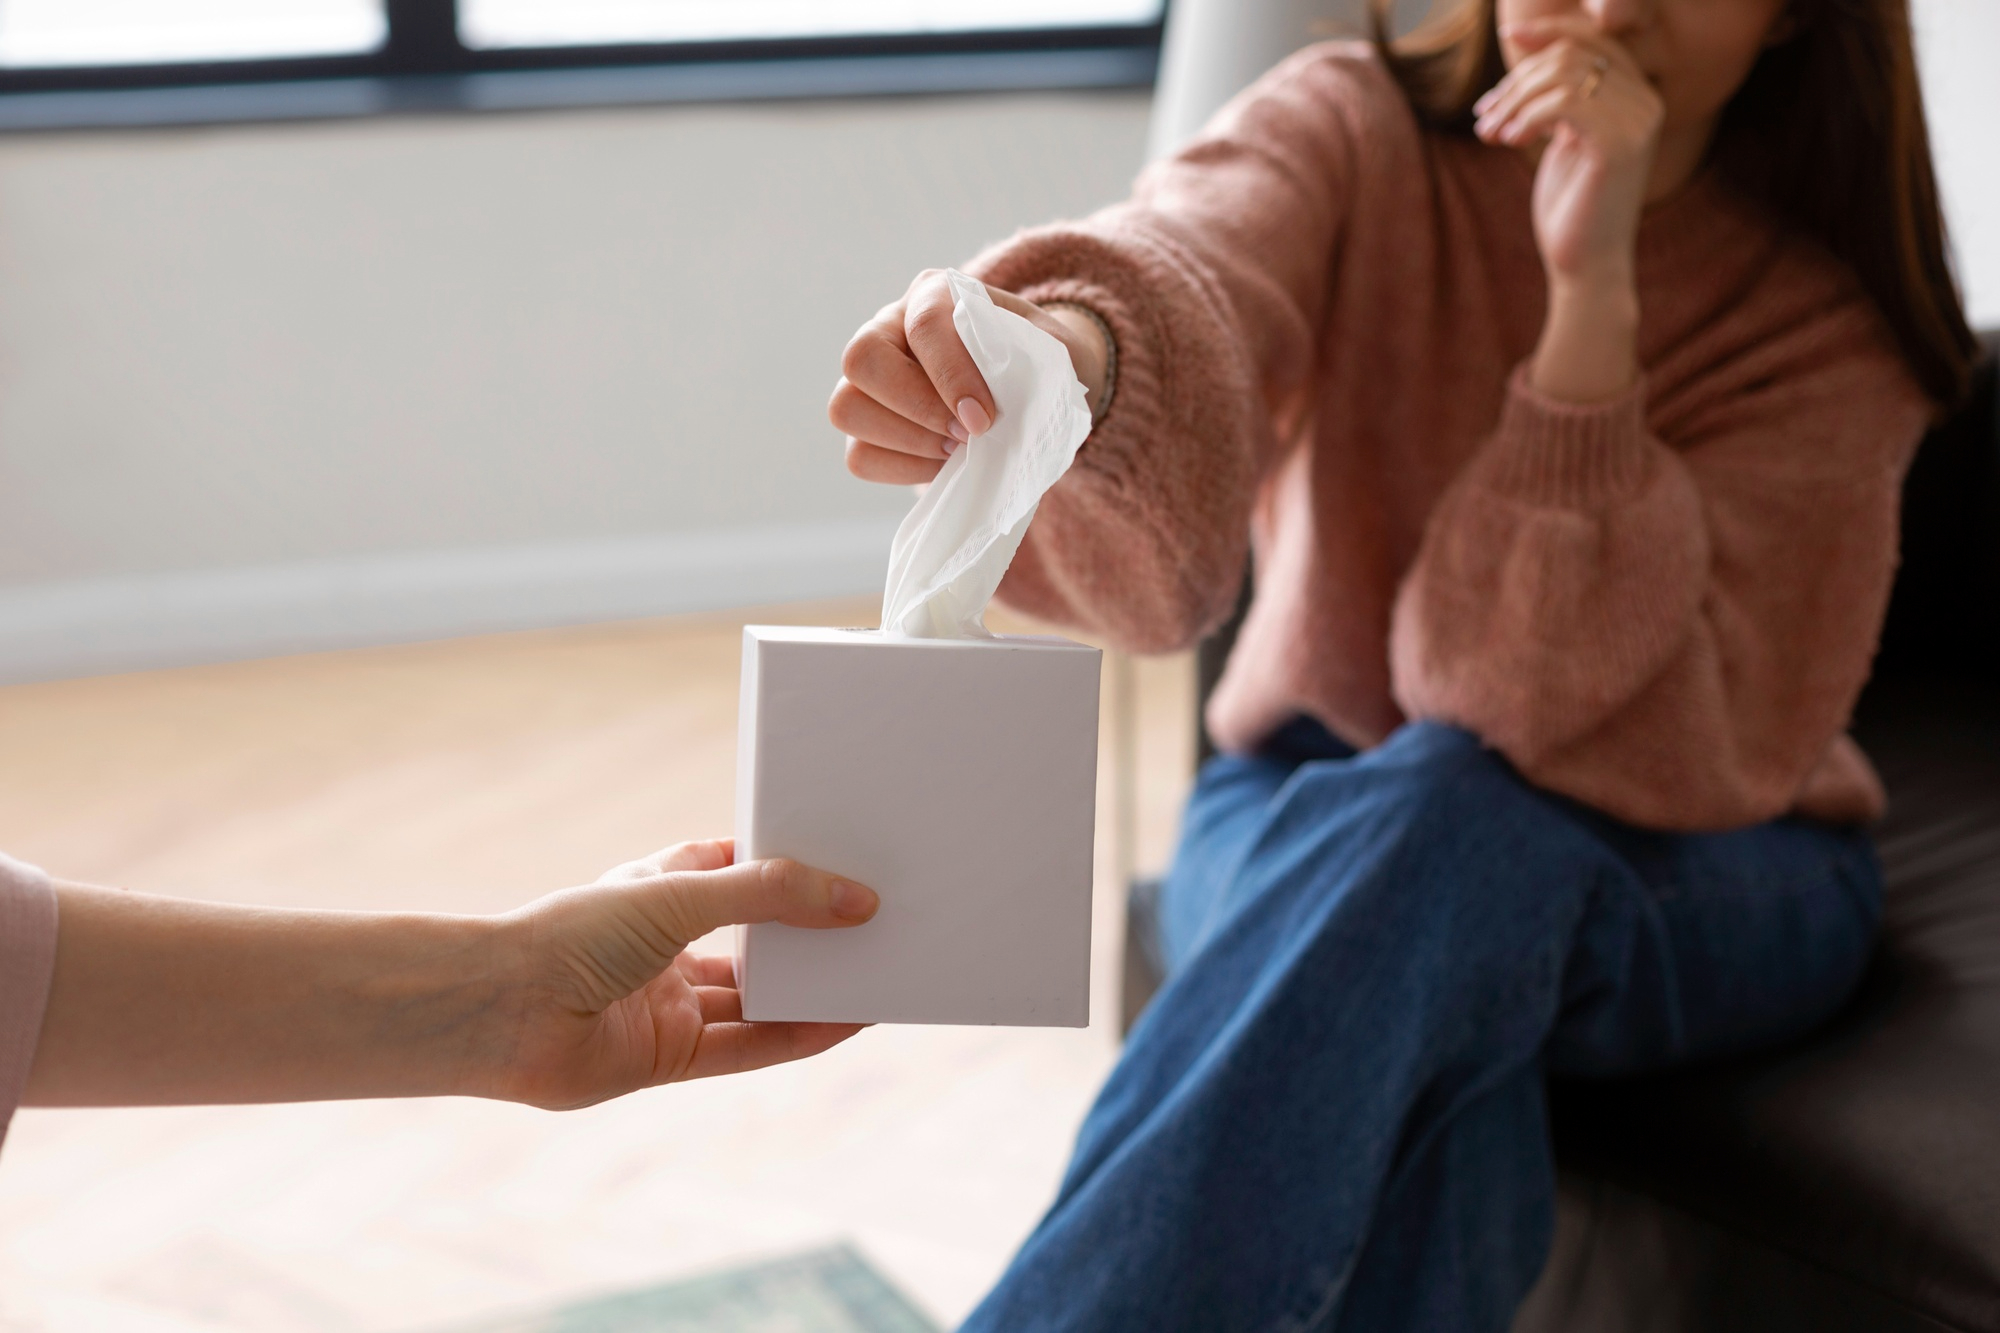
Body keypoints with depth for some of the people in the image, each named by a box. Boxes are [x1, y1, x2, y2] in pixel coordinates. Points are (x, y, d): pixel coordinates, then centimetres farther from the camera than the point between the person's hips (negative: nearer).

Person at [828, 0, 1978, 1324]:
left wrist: (1593, 295, -33)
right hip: (1311, 821, 1)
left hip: (1704, 879, 0)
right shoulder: (1356, 133, -11)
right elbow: (1185, 258, -36)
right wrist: (1058, 364, -62)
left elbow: (1639, 747, -25)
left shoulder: (1831, 311, -13)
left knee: (1446, 826, -36)